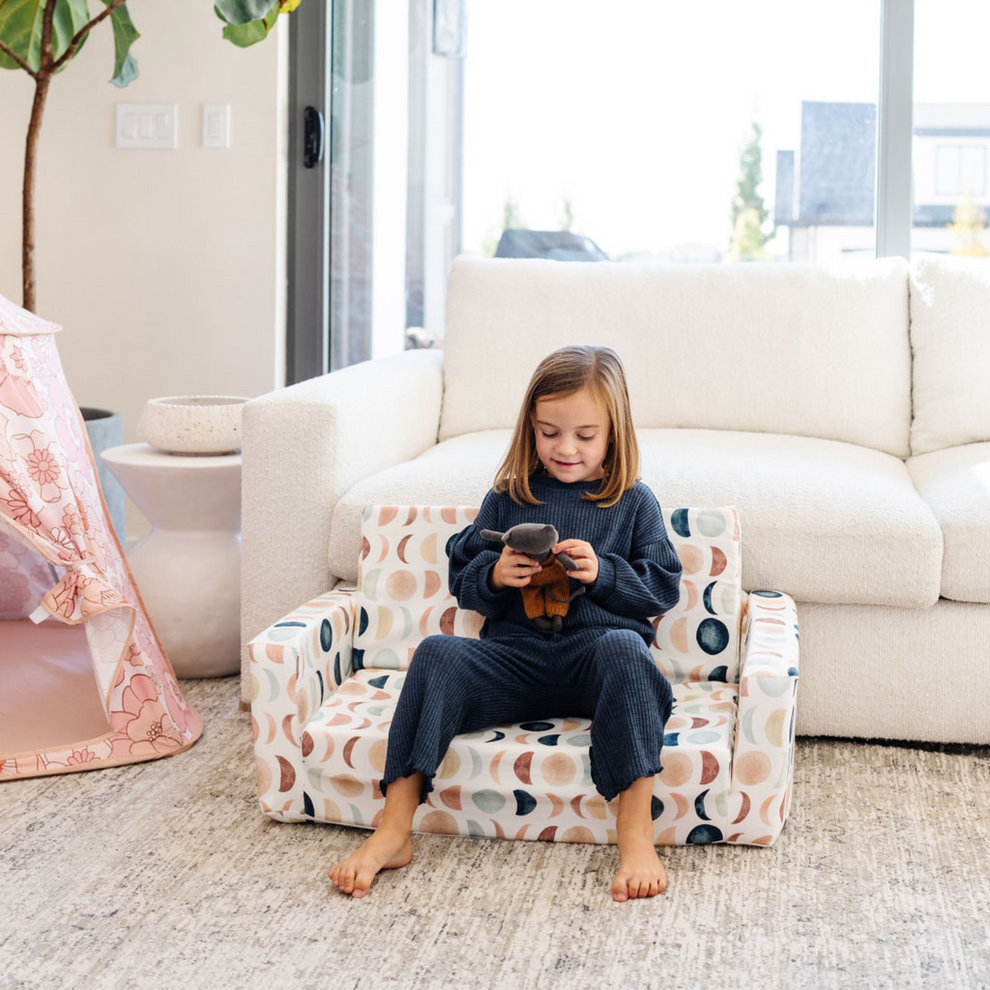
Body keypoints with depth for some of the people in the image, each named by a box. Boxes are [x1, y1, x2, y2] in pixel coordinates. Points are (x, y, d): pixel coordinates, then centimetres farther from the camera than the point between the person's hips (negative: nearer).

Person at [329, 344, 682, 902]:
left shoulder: (634, 504, 10)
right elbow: (462, 578, 17)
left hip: (594, 656, -2)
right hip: (516, 655, 2)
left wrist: (604, 573, -10)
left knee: (624, 648, -37)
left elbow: (663, 589, 8)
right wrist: (492, 577, -6)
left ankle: (637, 835, -37)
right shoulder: (509, 500, 14)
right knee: (438, 653, -26)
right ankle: (394, 831, -26)